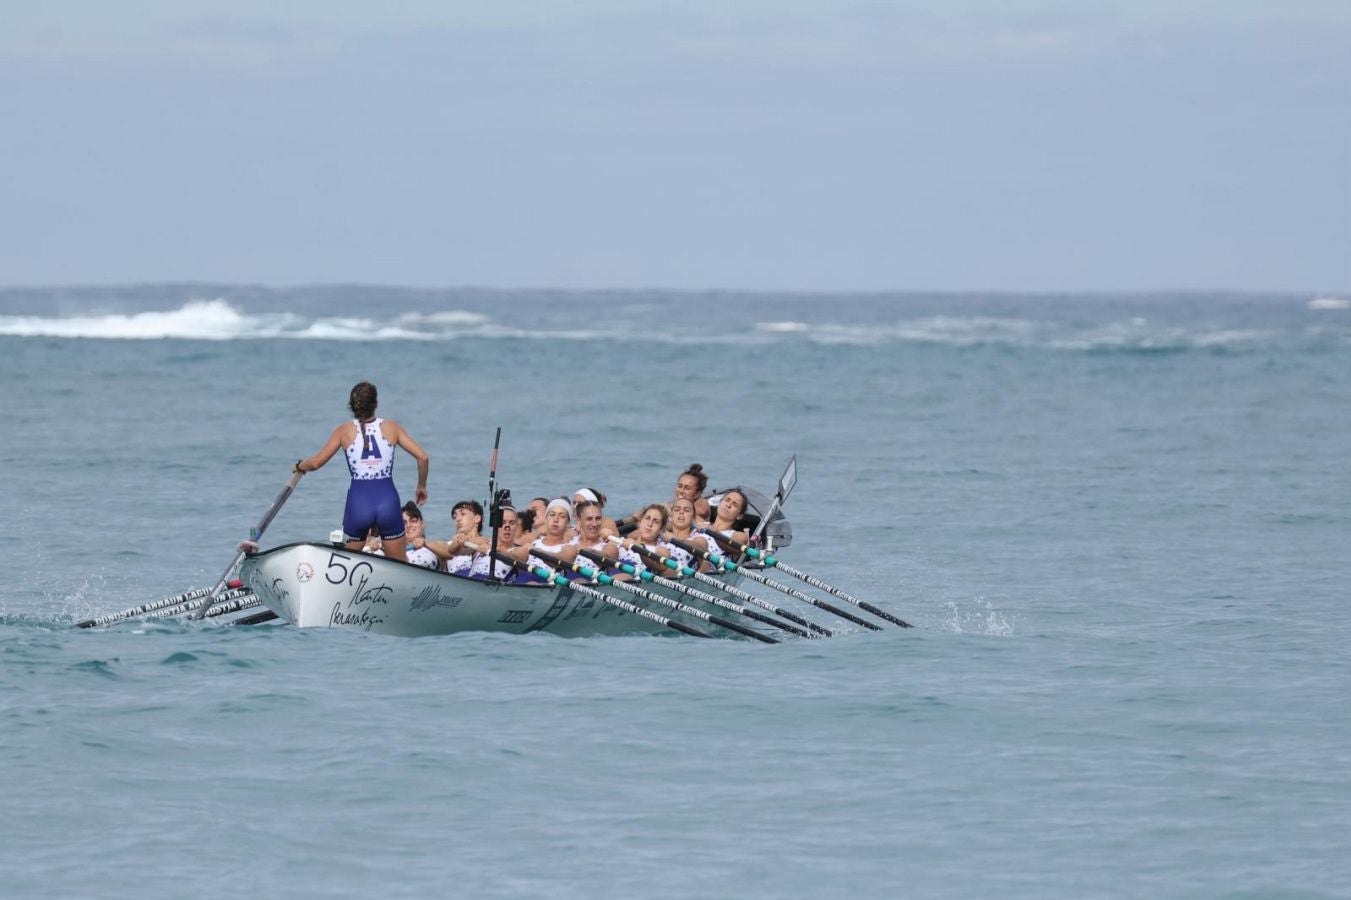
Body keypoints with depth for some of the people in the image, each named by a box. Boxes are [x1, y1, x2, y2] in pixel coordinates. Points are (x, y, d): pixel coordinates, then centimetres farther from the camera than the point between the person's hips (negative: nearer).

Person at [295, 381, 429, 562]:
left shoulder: (344, 431, 3)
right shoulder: (391, 428, 4)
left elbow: (316, 463, 5)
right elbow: (422, 457, 0)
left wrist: (299, 467, 28)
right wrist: (421, 486, 16)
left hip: (358, 502, 0)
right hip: (388, 501, 0)